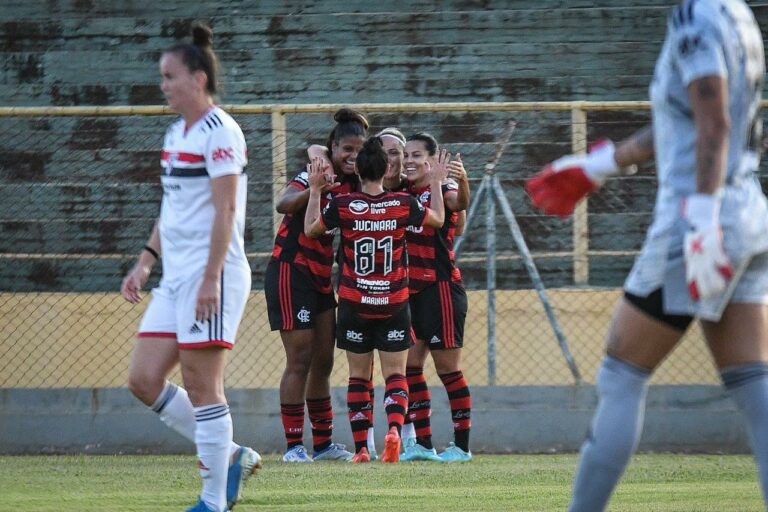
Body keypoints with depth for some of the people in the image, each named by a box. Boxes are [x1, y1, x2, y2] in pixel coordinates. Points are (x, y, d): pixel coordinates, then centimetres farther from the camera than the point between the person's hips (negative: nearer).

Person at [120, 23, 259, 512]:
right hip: (176, 277, 9)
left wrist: (211, 279, -22)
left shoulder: (219, 132, -11)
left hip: (211, 274, -9)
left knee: (202, 387, -7)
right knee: (145, 380, 4)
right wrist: (146, 262, 17)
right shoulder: (176, 134, 16)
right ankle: (232, 456, 14)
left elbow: (226, 211, -17)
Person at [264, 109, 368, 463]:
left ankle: (323, 443, 17)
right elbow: (284, 204, -31)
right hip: (290, 272, -8)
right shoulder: (315, 175, -14)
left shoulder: (353, 184, 8)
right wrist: (315, 189, -49)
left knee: (323, 363, 10)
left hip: (320, 278, 8)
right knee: (300, 360, -8)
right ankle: (294, 446, -6)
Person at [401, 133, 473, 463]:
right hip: (410, 290, 7)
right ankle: (422, 444, 9)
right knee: (410, 367, 5)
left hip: (439, 288, -7)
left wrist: (463, 182, -52)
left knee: (447, 369, -3)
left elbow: (459, 203, -30)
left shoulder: (442, 189, -10)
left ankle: (462, 445, 2)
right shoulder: (403, 192, 10)